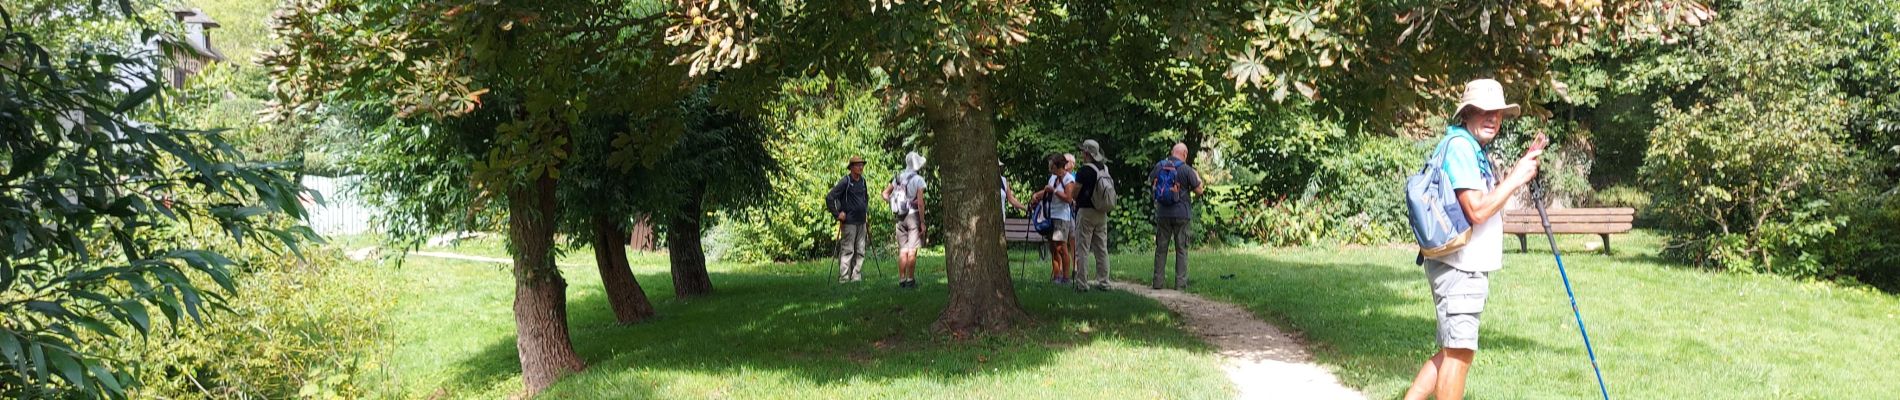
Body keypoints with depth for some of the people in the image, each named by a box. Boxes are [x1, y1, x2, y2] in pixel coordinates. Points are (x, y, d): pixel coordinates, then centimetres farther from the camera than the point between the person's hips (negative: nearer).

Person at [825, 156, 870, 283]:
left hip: (861, 222, 7)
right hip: (849, 222, -7)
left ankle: (857, 277, 13)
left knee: (860, 252, 8)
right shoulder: (845, 182, -11)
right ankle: (844, 278, -5)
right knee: (847, 250, -7)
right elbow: (829, 198, -14)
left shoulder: (862, 181, 11)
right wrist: (837, 214, -13)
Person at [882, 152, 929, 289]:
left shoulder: (898, 178, 7)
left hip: (900, 217, 5)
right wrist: (922, 222, -13)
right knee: (912, 251, -1)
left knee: (903, 250, 10)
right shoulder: (918, 180, -11)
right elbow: (920, 203, -16)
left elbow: (885, 194, 13)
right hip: (913, 216, -5)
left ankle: (902, 279, 11)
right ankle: (910, 280, 0)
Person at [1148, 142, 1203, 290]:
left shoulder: (1159, 166, 0)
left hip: (1162, 213, 3)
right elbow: (1198, 190, -4)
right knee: (1181, 249, 4)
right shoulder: (1187, 170, -10)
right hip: (1181, 214, -3)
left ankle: (1157, 282, 9)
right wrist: (1197, 178, 15)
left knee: (1161, 248, 9)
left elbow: (1150, 182, 17)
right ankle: (1180, 283, 2)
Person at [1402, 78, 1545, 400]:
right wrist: (1516, 178, -12)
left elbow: (1491, 197, 22)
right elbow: (1477, 211, -22)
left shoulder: (1473, 147, 18)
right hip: (1458, 267, -11)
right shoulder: (1459, 145, -15)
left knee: (1453, 350, 14)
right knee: (1460, 351, -7)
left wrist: (1524, 164, 13)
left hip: (1469, 267, 11)